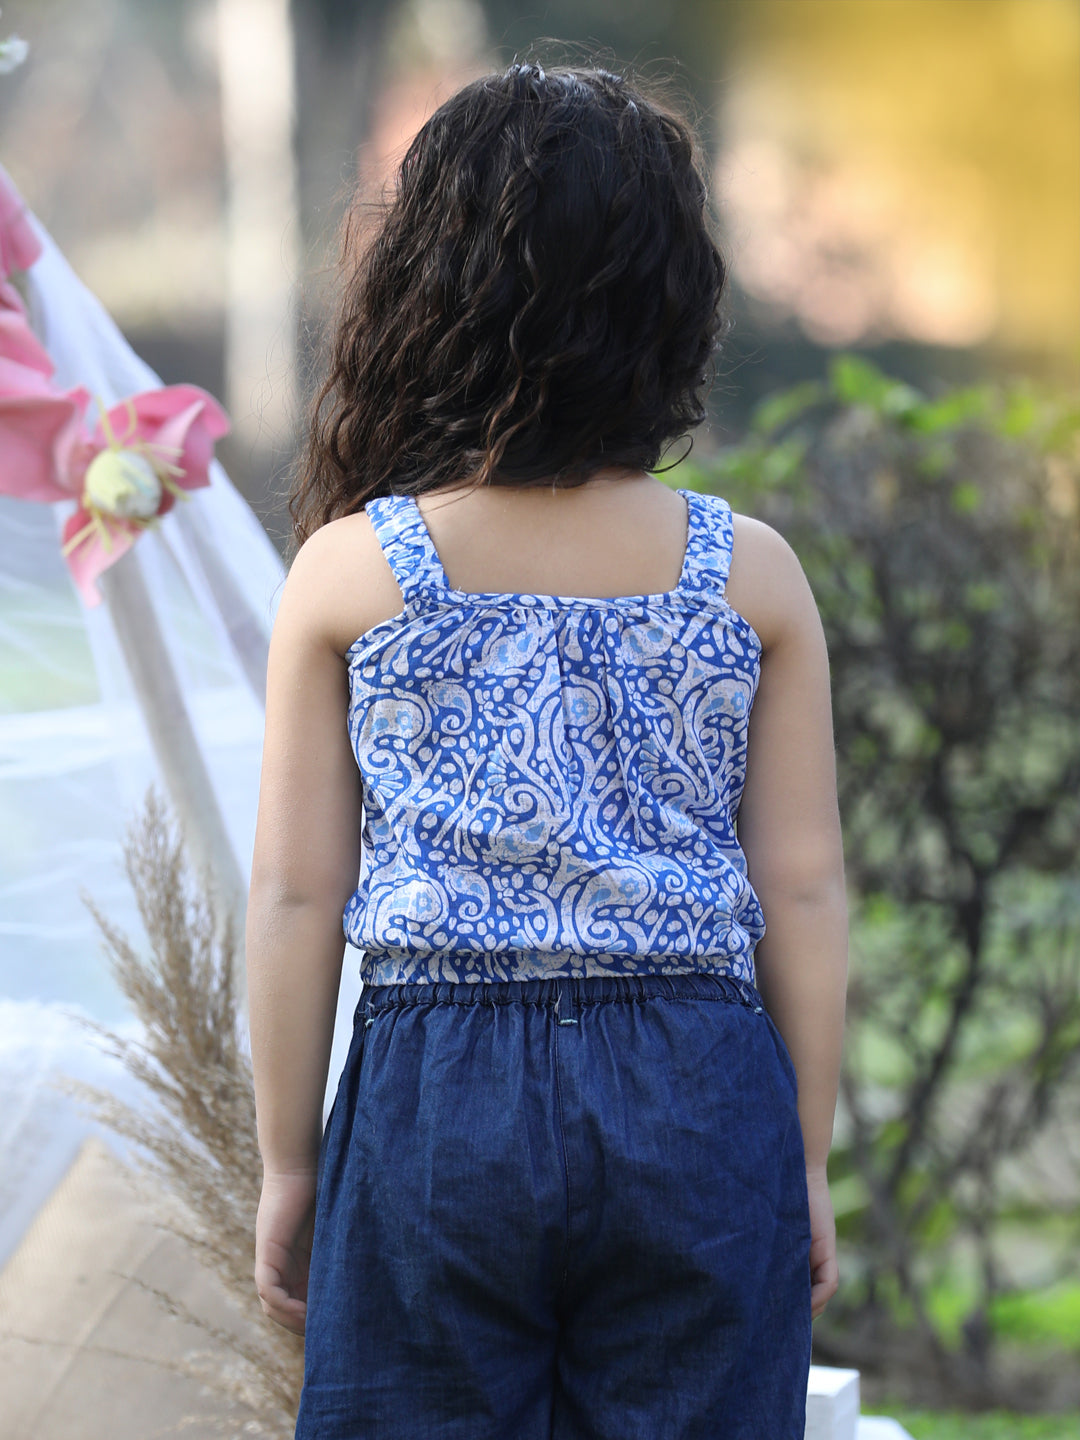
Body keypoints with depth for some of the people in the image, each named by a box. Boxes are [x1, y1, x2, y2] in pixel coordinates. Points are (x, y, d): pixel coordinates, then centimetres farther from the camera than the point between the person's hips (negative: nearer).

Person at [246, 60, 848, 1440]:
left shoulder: (346, 574, -3)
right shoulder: (751, 575, -1)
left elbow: (295, 897, -1)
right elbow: (802, 889, 1)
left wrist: (286, 1164, 8)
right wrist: (809, 1160, 11)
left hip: (435, 1095, -1)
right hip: (700, 1100, 1)